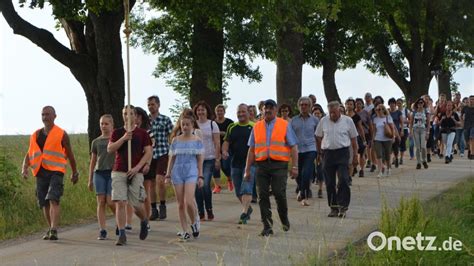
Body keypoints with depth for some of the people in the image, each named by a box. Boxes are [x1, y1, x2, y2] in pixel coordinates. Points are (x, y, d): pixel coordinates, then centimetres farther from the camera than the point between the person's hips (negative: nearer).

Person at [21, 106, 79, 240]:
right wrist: (25, 167, -2)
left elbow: (70, 154, 11)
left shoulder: (61, 134, 3)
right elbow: (29, 154, 16)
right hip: (40, 172, 5)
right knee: (44, 204, 10)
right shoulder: (35, 135, 14)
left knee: (53, 200, -19)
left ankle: (54, 230, -26)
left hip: (55, 171, -5)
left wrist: (74, 173, 16)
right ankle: (51, 229, 25)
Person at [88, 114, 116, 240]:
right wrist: (90, 180, 15)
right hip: (99, 173, 3)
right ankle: (102, 231, -1)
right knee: (101, 202, -3)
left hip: (112, 173, -3)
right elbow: (93, 161, 17)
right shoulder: (96, 142, 13)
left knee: (110, 202, -9)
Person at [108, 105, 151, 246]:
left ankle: (144, 221, 33)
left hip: (136, 172, -1)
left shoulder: (142, 133, 5)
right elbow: (110, 149, -2)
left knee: (137, 205, 0)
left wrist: (137, 167, -12)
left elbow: (148, 152, 0)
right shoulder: (117, 132, 10)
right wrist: (123, 138, -15)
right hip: (119, 172, 1)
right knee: (120, 203, -9)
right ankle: (122, 234, -5)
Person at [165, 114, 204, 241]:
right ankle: (184, 231, 9)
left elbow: (200, 159, 4)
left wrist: (200, 176, -1)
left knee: (189, 202, -17)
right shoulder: (175, 140, 8)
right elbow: (172, 159, 12)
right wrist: (168, 175, 8)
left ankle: (194, 222, 9)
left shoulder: (197, 140, 4)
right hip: (177, 172, 3)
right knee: (180, 204, 2)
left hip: (191, 172, -2)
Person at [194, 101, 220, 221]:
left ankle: (209, 210, 2)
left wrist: (217, 159, -6)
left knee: (206, 184, -12)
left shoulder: (212, 124, 2)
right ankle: (200, 212, 8)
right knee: (198, 186, 1)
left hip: (209, 159, -3)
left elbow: (217, 143, 0)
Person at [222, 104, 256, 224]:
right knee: (238, 192, 13)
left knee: (246, 189, -16)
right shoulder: (232, 127, 10)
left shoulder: (254, 127, 0)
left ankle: (244, 213, -20)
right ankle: (248, 208, 35)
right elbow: (226, 141, 7)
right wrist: (224, 151, -13)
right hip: (235, 163, 5)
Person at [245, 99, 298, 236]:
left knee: (279, 194, -10)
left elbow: (293, 147, 4)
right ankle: (267, 226, 3)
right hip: (262, 165, 3)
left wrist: (295, 166, -6)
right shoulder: (257, 127, 14)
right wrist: (247, 170, 11)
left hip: (279, 165, -3)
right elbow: (251, 150, 16)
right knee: (262, 196, -2)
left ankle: (284, 220, 15)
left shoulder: (285, 125, 7)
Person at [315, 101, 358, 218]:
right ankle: (334, 208, 14)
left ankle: (343, 206, -8)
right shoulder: (323, 121, 6)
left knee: (343, 181, -12)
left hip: (342, 153, -2)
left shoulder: (347, 121, 2)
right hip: (328, 153, 2)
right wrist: (319, 153, 14)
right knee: (329, 183, 5)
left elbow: (353, 139, 8)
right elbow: (318, 137, 16)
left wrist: (355, 154, 6)